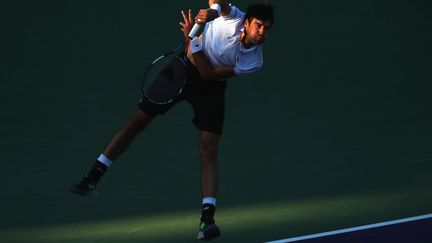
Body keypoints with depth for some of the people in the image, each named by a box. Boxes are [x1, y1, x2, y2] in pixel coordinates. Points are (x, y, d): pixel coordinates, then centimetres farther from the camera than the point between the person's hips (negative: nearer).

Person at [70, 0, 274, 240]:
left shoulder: (253, 62, -22)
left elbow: (209, 74, -22)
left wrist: (191, 40, -26)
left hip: (210, 86, -1)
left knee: (209, 150, -14)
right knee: (137, 121, 3)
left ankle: (207, 219, -15)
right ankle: (93, 177, 14)